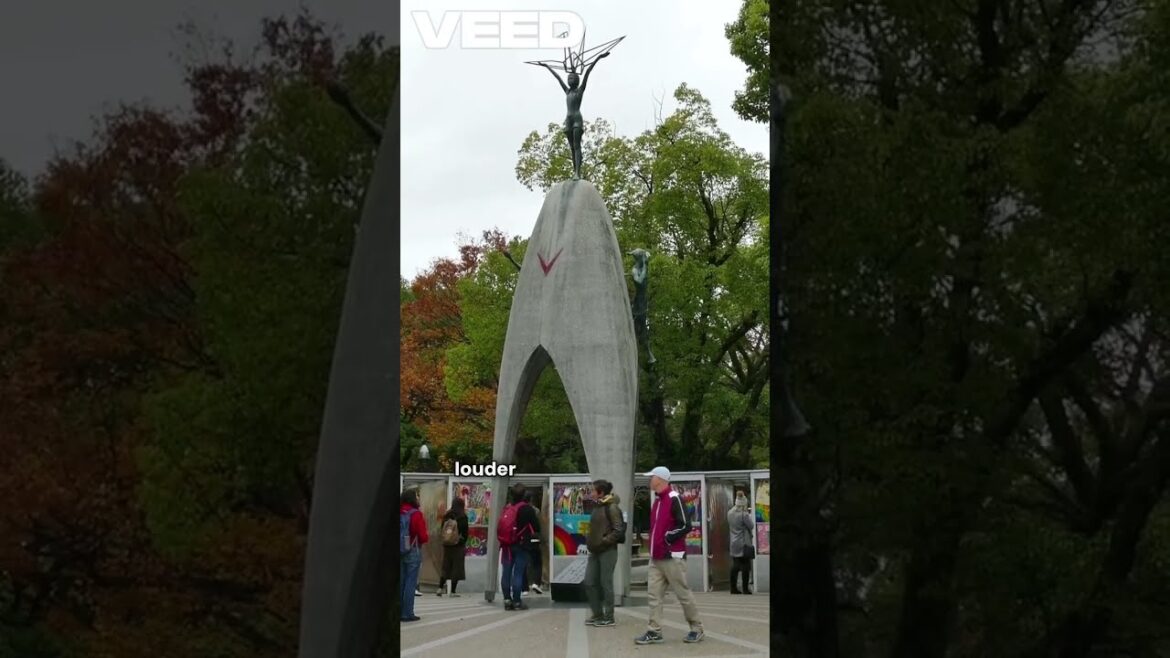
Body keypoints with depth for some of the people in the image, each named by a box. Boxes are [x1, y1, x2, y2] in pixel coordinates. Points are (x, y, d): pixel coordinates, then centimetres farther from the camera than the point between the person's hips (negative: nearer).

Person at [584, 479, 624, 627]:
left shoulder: (611, 508, -11)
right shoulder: (597, 507, 14)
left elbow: (618, 530, -16)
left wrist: (604, 541, -18)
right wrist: (590, 541, 11)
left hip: (607, 551, -9)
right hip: (595, 552, 9)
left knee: (606, 584, -2)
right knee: (589, 583, 7)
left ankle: (609, 617, 7)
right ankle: (598, 614, 18)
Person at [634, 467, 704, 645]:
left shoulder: (674, 499, -13)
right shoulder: (657, 500, 16)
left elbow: (685, 526, -19)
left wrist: (667, 538, -15)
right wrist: (654, 544, 13)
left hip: (672, 557, -9)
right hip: (656, 557, 9)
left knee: (683, 593, 0)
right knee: (654, 593, 2)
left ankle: (697, 629, 11)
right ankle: (654, 632, 3)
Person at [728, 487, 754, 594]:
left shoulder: (730, 513, 2)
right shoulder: (744, 514, -19)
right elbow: (751, 526, -12)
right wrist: (750, 515, 1)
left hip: (734, 544, 6)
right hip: (744, 543, -6)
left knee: (735, 566, 10)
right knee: (746, 566, 2)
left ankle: (733, 588, 11)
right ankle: (745, 589, 3)